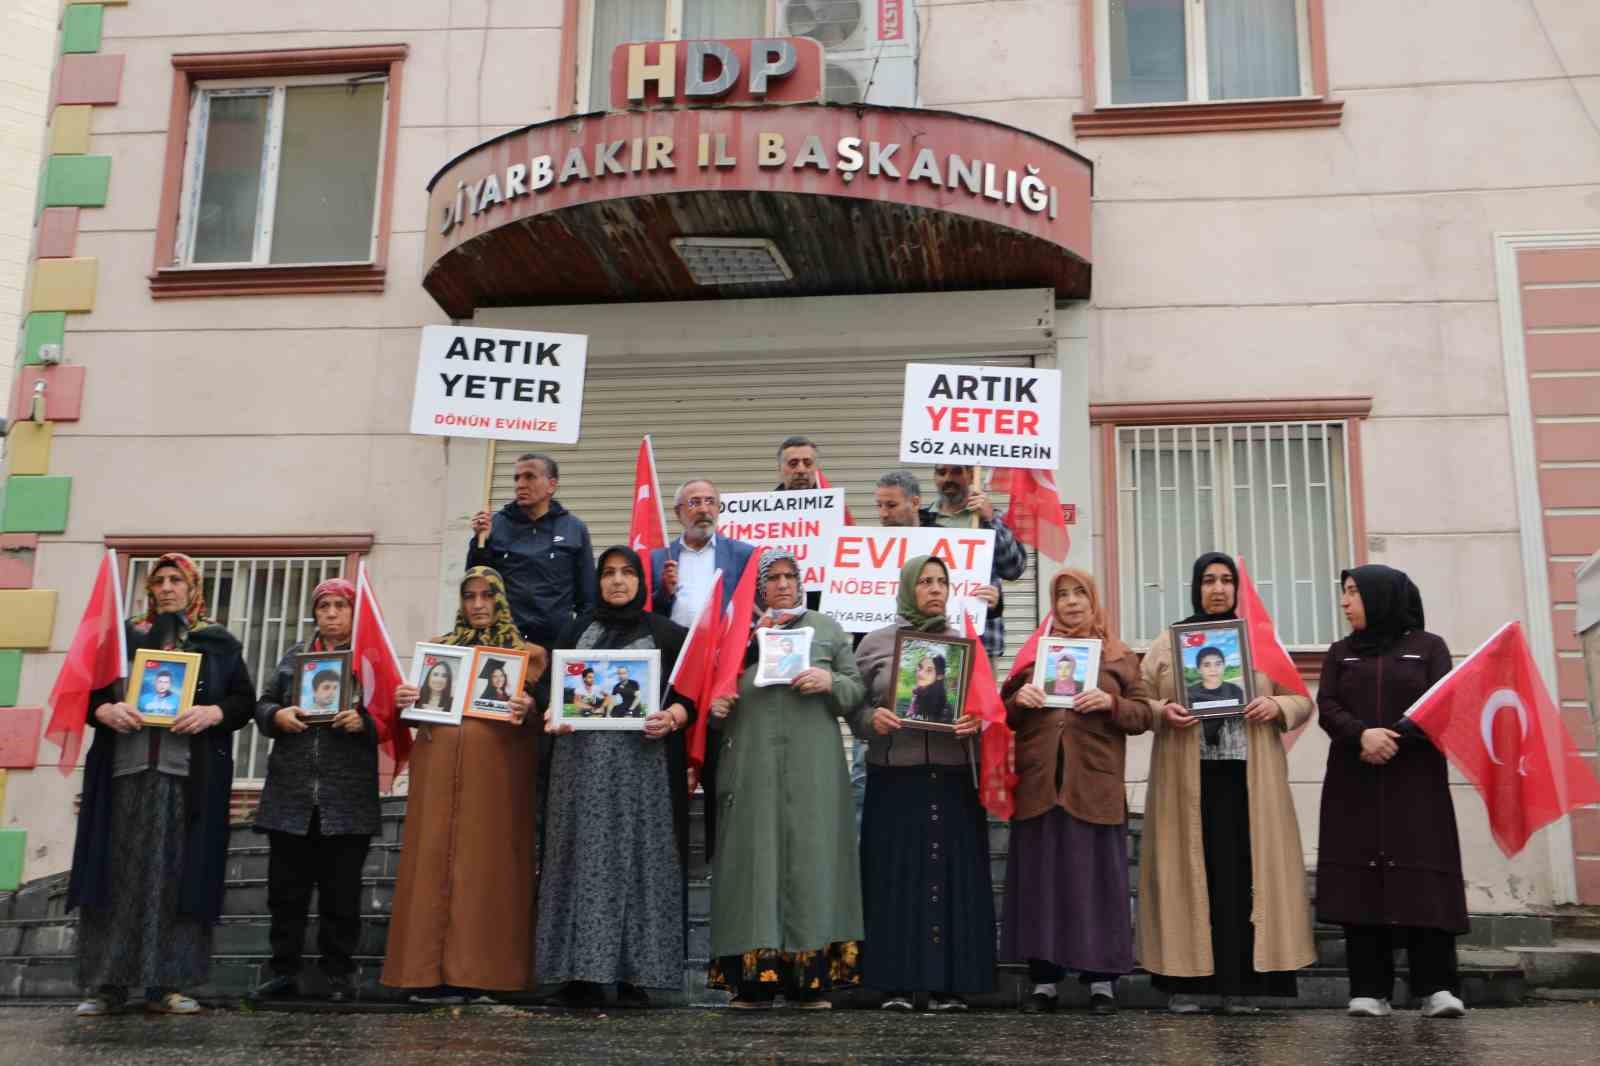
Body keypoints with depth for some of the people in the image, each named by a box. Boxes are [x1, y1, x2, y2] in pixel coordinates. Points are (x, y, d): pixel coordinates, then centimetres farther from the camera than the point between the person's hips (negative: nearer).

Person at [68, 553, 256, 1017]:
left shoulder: (218, 643, 12)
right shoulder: (124, 636, 16)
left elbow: (244, 699, 6)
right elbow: (86, 690, 12)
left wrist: (213, 712, -14)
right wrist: (106, 710, -10)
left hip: (189, 778, -1)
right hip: (126, 771, 1)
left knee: (177, 877, -3)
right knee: (118, 875, -2)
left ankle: (165, 984, 1)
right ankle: (107, 984, 3)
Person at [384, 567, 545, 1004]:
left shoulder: (528, 653, 10)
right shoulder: (438, 648, 20)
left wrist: (526, 710, -16)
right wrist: (404, 702, -2)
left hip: (496, 767, -3)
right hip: (438, 765, 3)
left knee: (486, 864, -6)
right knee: (433, 860, -2)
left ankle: (476, 974, -4)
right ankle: (431, 972, -1)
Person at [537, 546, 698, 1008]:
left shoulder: (667, 634, 10)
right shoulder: (579, 630, 18)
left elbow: (690, 693, 4)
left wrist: (672, 718, -15)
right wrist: (553, 715, -4)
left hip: (643, 758, -2)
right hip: (582, 760, 2)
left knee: (638, 858, -5)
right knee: (584, 860, -2)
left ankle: (634, 975, -3)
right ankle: (581, 974, -1)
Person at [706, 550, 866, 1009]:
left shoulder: (827, 630, 14)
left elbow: (857, 692, 11)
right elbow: (716, 692, 16)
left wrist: (830, 683, -9)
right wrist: (715, 707, -5)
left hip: (813, 771, 0)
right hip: (752, 769, 0)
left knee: (810, 860, -3)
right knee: (755, 861, -2)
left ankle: (812, 981, 3)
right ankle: (753, 982, 5)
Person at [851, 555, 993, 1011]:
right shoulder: (876, 643, 8)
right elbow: (853, 707, 8)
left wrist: (978, 722, -11)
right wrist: (873, 719, -13)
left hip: (953, 779, 1)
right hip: (894, 779, -1)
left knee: (954, 875, -1)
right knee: (897, 876, -2)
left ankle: (950, 983, 6)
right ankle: (899, 983, 4)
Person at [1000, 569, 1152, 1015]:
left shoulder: (1119, 656, 11)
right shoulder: (1034, 653, 16)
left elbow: (1143, 715, 5)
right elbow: (1007, 716, 16)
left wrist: (1111, 702, -13)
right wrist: (1019, 699, -6)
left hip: (1094, 788, -2)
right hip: (1039, 786, 2)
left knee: (1095, 878, 0)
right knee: (1041, 878, 3)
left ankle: (1101, 977, 8)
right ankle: (1044, 977, 10)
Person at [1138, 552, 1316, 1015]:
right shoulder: (1167, 644, 9)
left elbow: (1302, 701, 10)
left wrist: (1276, 706, -11)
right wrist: (1162, 712, -15)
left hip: (1247, 778, 1)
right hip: (1187, 780, -1)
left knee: (1244, 875, -3)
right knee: (1191, 874, -2)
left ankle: (1238, 982, 2)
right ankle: (1185, 982, 1)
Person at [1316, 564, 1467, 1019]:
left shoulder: (1428, 647, 8)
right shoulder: (1340, 653, 16)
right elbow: (1327, 709, 2)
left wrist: (1395, 739, -17)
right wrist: (1363, 735, -17)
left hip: (1415, 782, -2)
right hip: (1354, 785, 2)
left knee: (1424, 877, -10)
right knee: (1361, 880, -5)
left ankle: (1437, 987, -9)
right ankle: (1370, 990, -5)